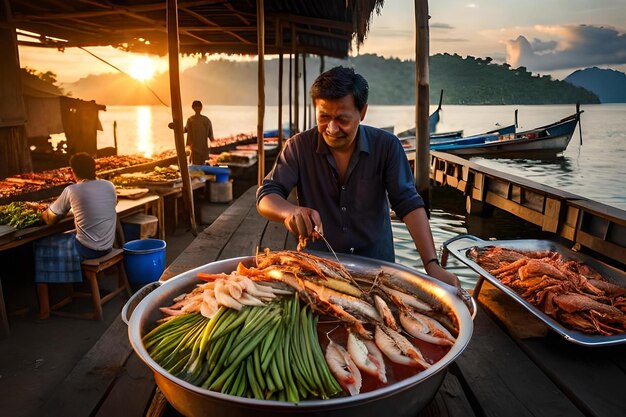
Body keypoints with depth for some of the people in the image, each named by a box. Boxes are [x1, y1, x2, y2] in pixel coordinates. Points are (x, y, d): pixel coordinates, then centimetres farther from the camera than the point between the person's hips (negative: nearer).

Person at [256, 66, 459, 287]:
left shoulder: (386, 146, -7)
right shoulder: (299, 147, -6)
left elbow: (408, 204, -11)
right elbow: (266, 197, -9)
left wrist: (432, 265, -22)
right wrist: (290, 211, -34)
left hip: (377, 263, 0)